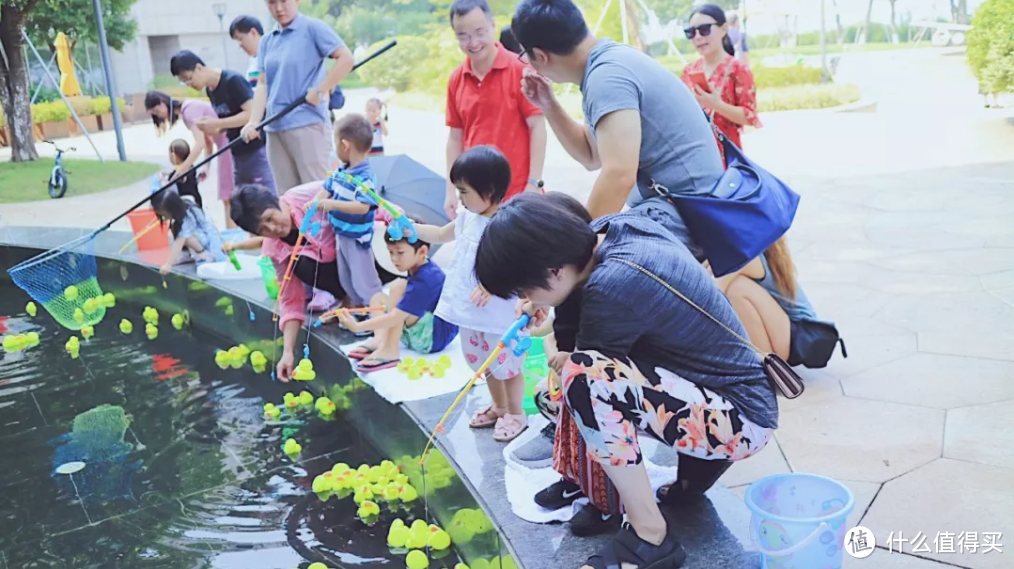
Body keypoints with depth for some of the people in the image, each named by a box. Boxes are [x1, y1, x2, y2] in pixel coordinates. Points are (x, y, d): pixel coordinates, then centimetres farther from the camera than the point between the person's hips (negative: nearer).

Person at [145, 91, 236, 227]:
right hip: (225, 144, 9)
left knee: (230, 194, -9)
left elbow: (200, 143, -25)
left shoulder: (189, 108, -15)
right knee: (227, 194, 7)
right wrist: (206, 166, 8)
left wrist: (181, 170, -25)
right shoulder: (186, 111, 14)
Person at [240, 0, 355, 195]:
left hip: (307, 123, -6)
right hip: (275, 127, 6)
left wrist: (320, 91, -13)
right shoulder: (267, 41, 15)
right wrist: (254, 122, -3)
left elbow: (346, 59, -10)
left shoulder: (313, 28, -2)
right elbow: (263, 83, 10)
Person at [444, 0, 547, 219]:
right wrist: (451, 190, 8)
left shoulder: (520, 69, -8)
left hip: (518, 193, -5)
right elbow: (455, 137, 12)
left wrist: (534, 184, -12)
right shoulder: (455, 80, 7)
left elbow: (537, 127, -8)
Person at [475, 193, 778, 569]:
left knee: (585, 376, -27)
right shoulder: (617, 227, -4)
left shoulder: (613, 287, -27)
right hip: (727, 384, 9)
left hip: (740, 418, -9)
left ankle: (650, 536, -11)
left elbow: (588, 377, -12)